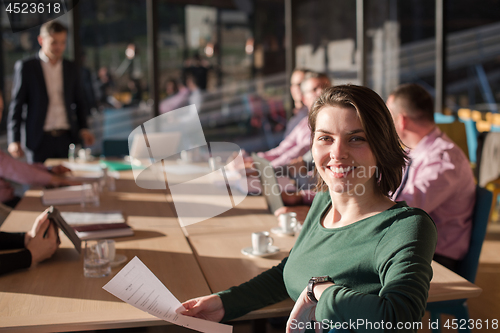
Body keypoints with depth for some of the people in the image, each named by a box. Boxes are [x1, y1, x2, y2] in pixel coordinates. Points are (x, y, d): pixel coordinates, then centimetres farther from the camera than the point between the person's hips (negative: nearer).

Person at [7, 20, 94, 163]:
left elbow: (79, 103, 19)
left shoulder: (72, 69, 12)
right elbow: (16, 105, 1)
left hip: (67, 139, 3)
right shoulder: (25, 67, 2)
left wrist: (83, 128, 3)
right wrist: (14, 140, -5)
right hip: (39, 140, -2)